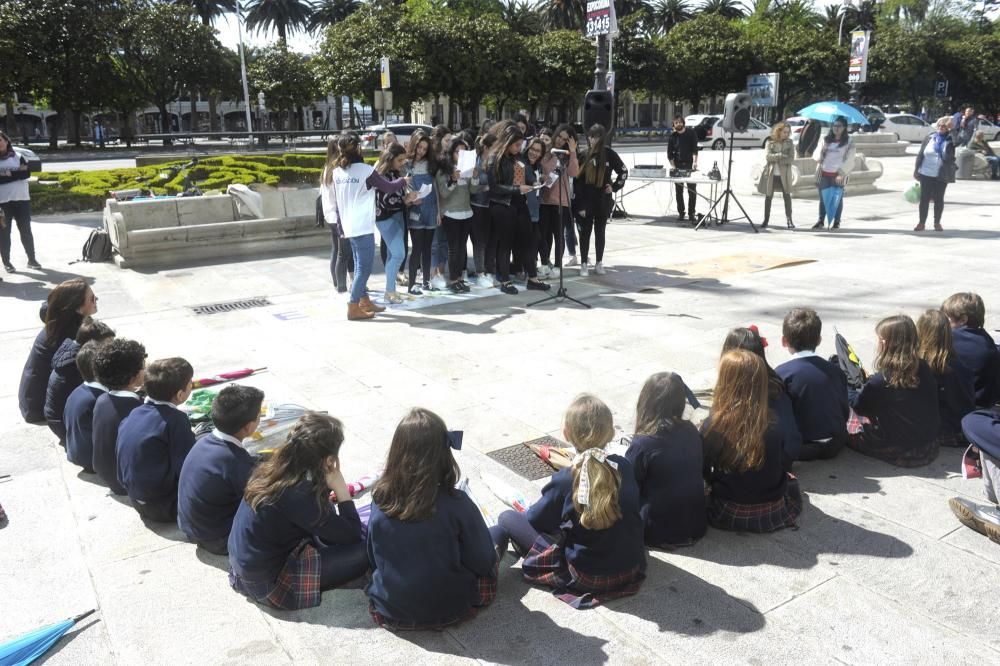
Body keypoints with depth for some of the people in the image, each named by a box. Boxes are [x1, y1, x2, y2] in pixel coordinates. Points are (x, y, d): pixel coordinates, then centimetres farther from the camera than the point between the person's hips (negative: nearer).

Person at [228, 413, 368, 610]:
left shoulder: (272, 468, -6)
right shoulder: (299, 495, -30)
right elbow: (352, 535, -19)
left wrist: (328, 486, -2)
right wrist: (340, 487, -16)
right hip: (268, 585, -8)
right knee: (364, 549, -10)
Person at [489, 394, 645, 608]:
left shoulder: (564, 480, -22)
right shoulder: (625, 467, -9)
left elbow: (536, 519, -6)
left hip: (585, 577, -5)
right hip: (632, 568, 5)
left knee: (508, 518, 6)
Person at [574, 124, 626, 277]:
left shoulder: (609, 154, -3)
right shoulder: (584, 155, -1)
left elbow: (623, 171, 7)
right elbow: (577, 180, -3)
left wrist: (615, 187, -2)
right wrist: (579, 204, -8)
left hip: (603, 201, 0)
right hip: (585, 201, 0)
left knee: (600, 232, 10)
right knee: (585, 232, 4)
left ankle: (599, 263, 21)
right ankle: (583, 264, 11)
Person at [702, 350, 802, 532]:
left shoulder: (711, 426, -23)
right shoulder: (775, 427, -19)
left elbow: (703, 472, -10)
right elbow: (786, 464, -1)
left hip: (728, 516, -1)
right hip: (773, 514, 1)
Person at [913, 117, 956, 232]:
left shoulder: (951, 139, 0)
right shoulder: (930, 137, 4)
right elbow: (920, 154, 6)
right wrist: (916, 170, 4)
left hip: (942, 175, -1)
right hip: (926, 173, 1)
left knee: (939, 199, 5)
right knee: (924, 198, 3)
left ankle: (937, 223, 18)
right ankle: (921, 223, 12)